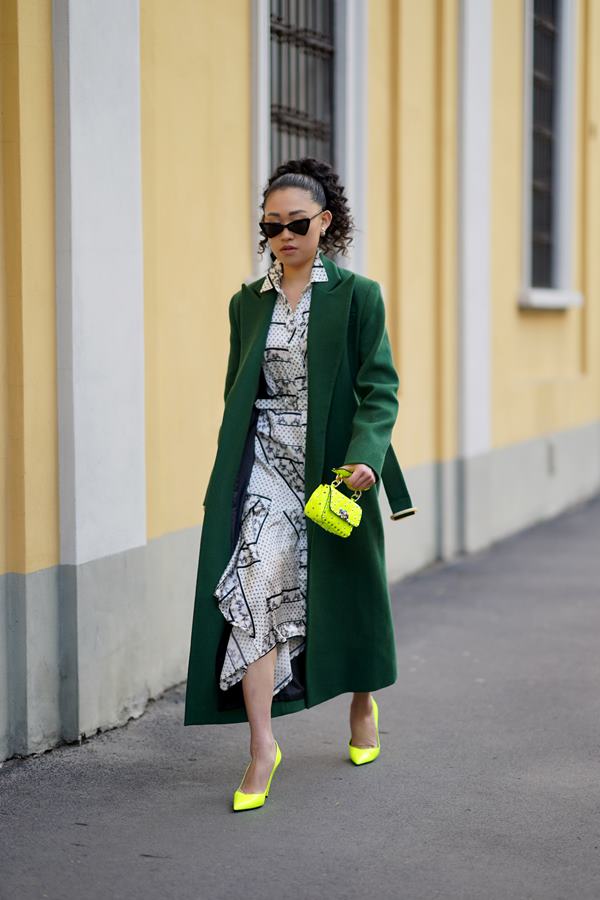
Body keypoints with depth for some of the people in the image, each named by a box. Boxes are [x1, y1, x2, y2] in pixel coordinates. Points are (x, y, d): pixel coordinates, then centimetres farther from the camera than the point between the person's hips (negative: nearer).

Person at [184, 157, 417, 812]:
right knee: (251, 587, -14)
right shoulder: (247, 303, 9)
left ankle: (364, 705, 39)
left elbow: (379, 390, -8)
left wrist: (363, 458, -24)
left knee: (345, 593, 12)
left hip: (333, 465, -2)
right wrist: (227, 480, 14)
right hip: (263, 462, 2)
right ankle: (262, 748, -12)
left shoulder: (357, 297, -3)